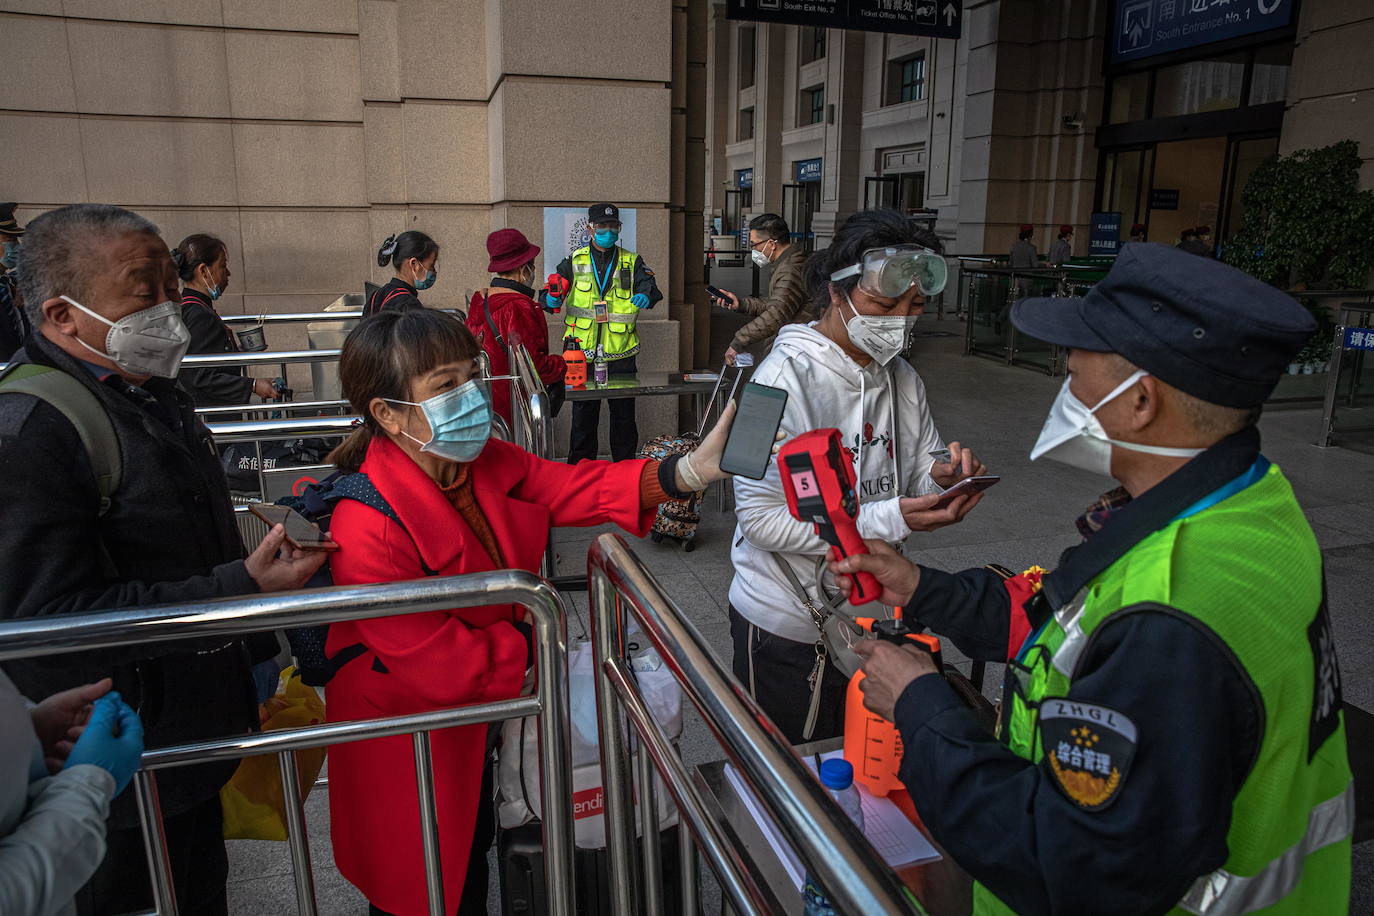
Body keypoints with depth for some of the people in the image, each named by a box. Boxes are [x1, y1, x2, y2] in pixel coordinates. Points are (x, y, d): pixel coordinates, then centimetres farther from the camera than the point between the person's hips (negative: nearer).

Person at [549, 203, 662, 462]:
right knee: (583, 414, 7)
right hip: (583, 351, 0)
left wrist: (646, 295, -29)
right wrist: (552, 298, -19)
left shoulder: (632, 262, 8)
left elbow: (648, 284, -5)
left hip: (620, 352, 1)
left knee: (624, 412, 8)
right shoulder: (575, 261, 8)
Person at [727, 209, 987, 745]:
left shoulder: (903, 380, 2)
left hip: (873, 618, 6)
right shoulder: (785, 379, -21)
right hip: (785, 626, -6)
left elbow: (916, 489, 7)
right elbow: (762, 520, -25)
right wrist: (888, 519, -31)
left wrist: (941, 480, -17)